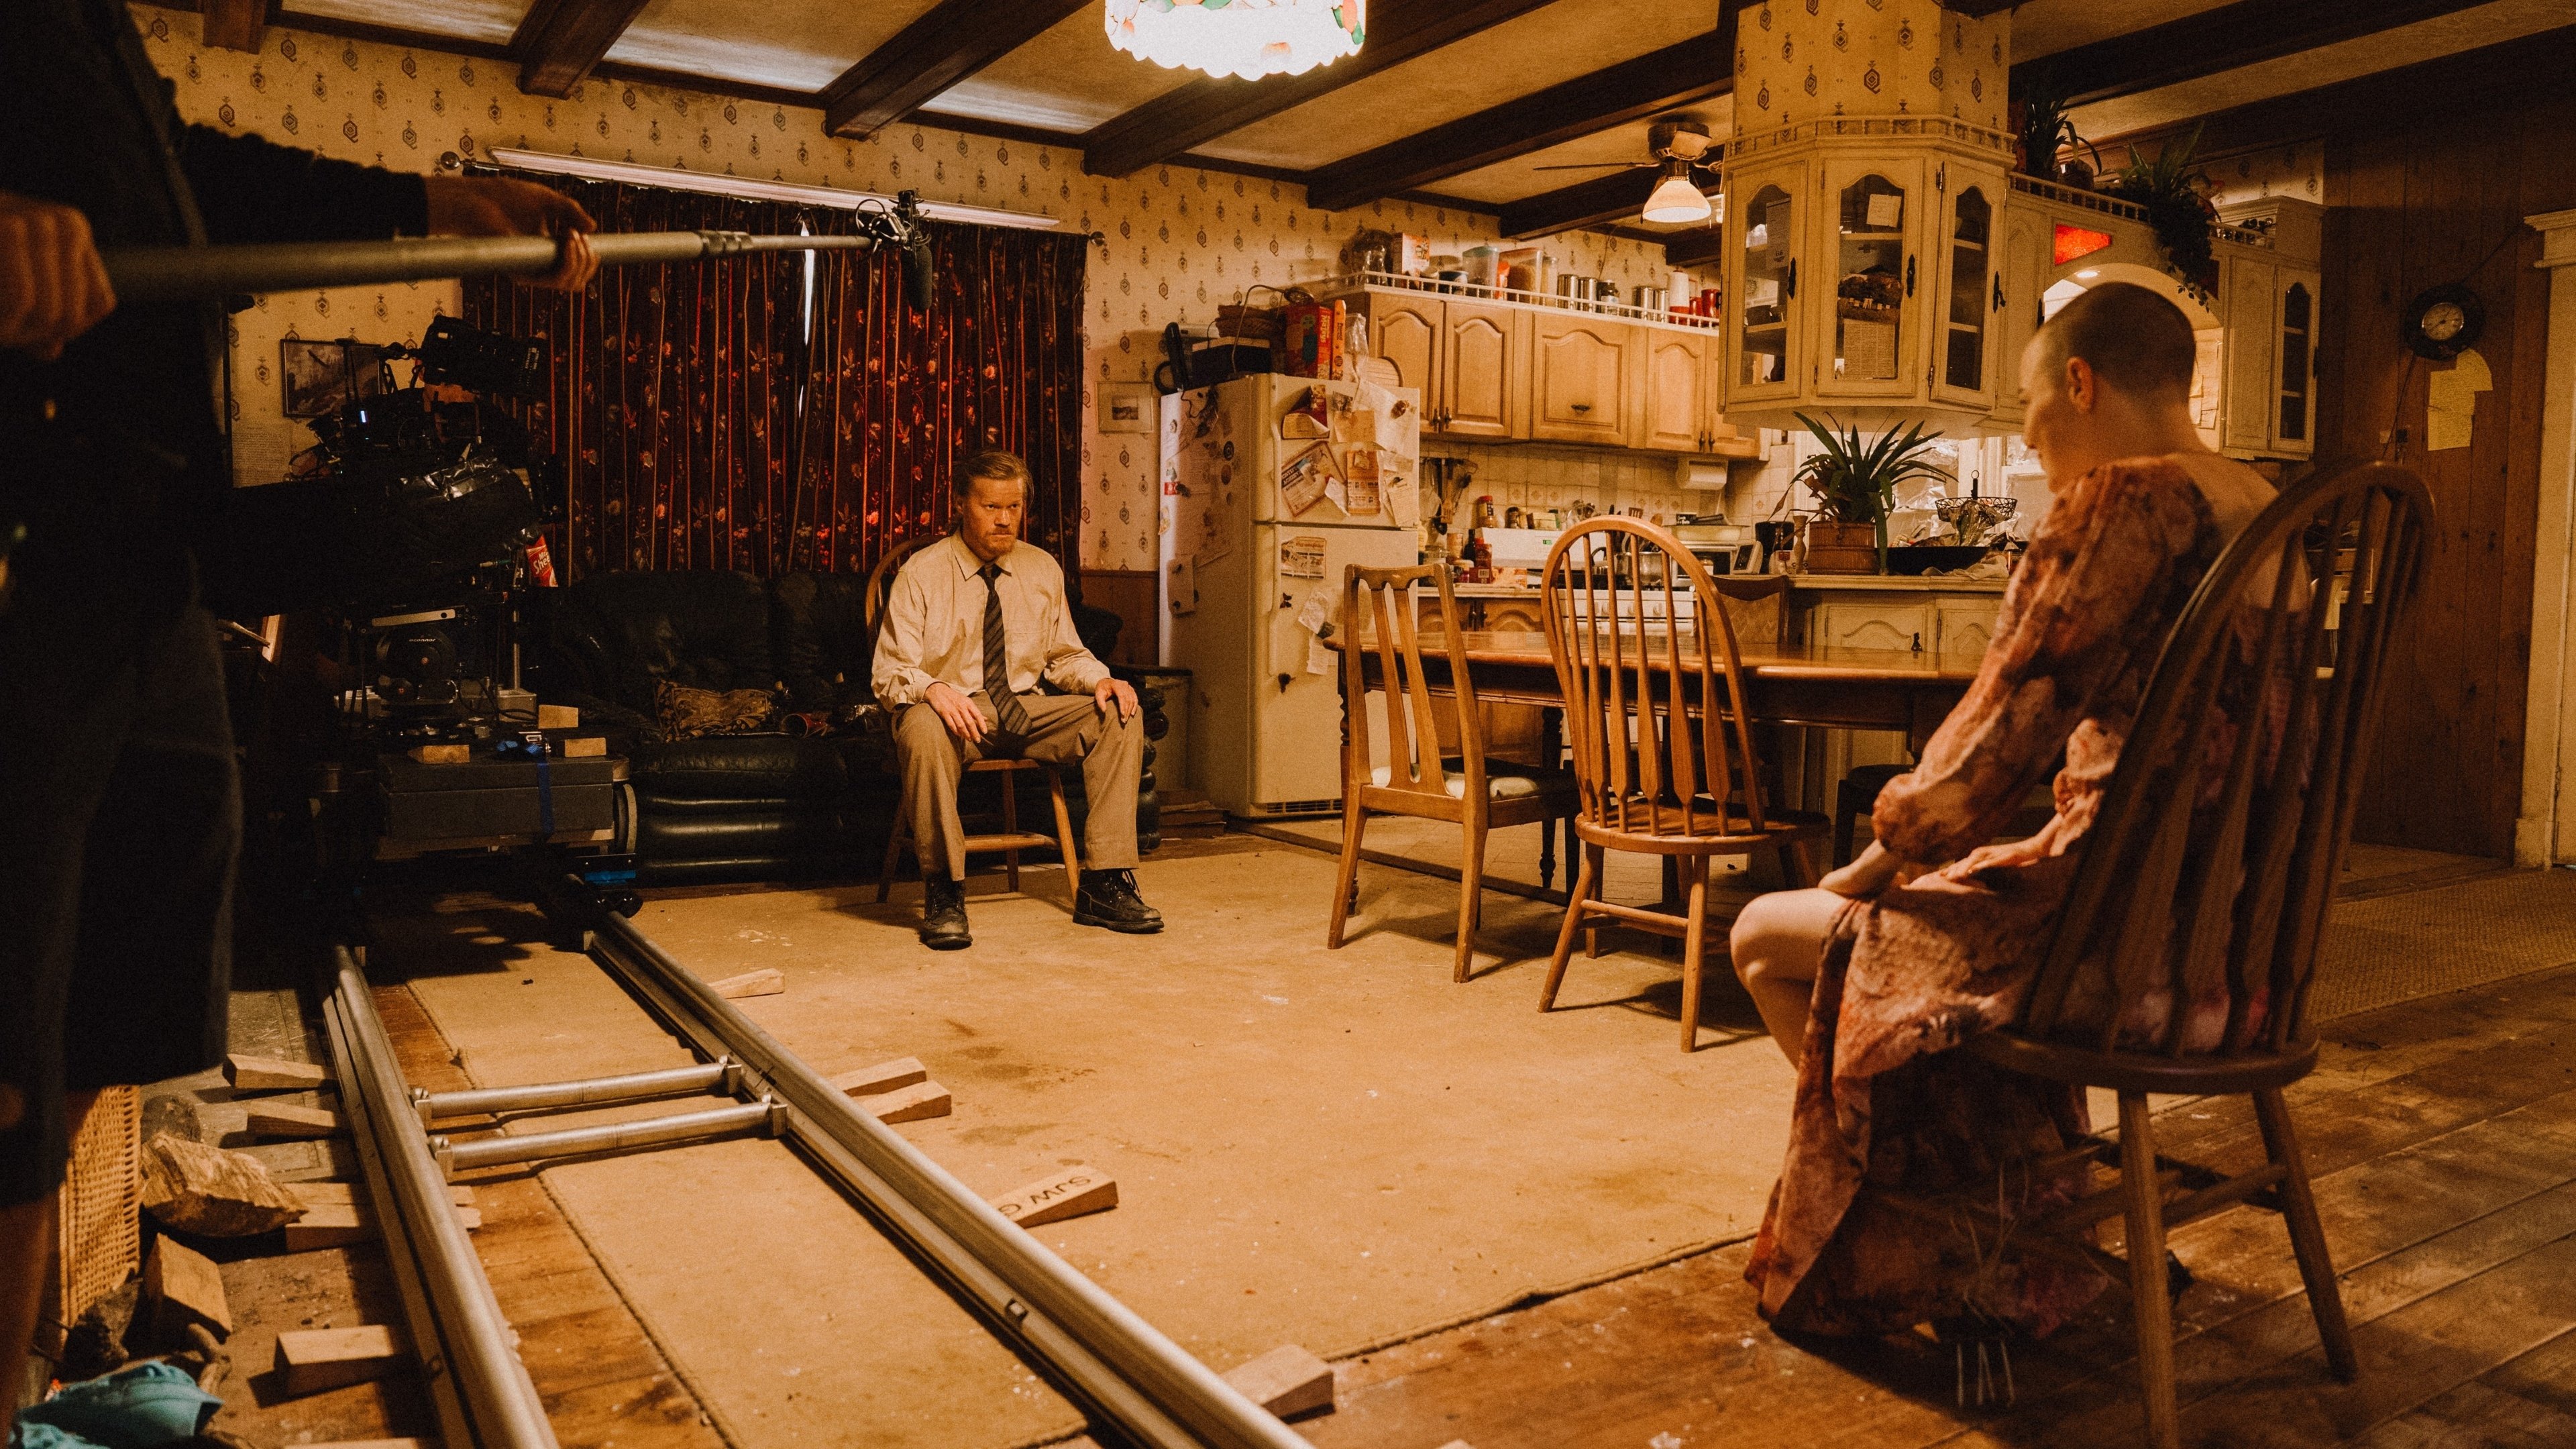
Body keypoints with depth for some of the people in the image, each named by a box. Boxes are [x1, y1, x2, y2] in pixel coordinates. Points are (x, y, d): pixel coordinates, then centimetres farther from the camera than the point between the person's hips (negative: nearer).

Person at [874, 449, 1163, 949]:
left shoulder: (1043, 570, 10)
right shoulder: (922, 573, -4)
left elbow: (1063, 655, 16)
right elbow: (891, 672, -8)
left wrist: (1100, 679, -8)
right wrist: (933, 689, -32)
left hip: (1026, 711, 4)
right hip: (955, 711, -4)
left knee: (1120, 716, -19)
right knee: (923, 730, -39)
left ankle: (1104, 885, -19)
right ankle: (944, 894, -27)